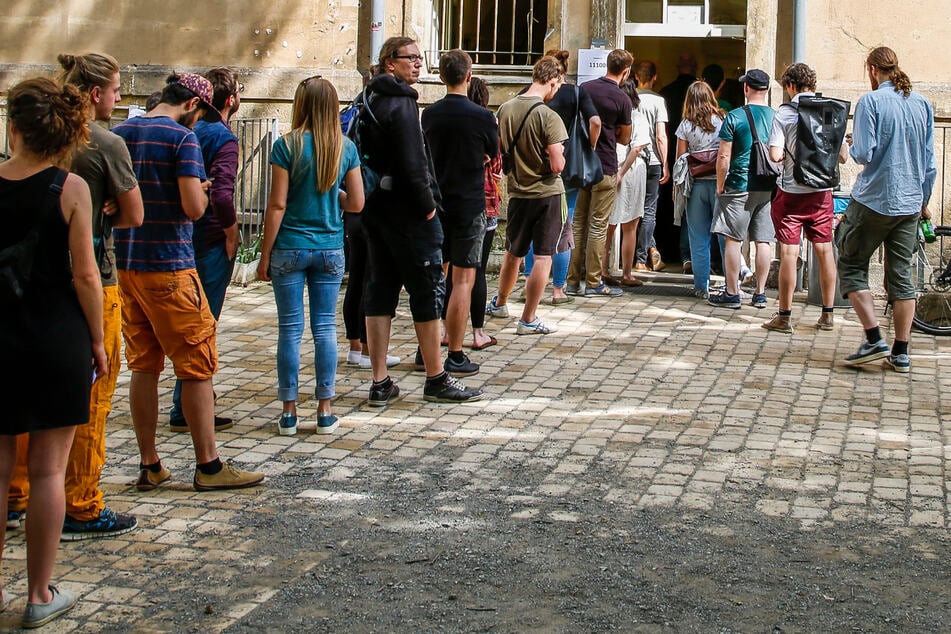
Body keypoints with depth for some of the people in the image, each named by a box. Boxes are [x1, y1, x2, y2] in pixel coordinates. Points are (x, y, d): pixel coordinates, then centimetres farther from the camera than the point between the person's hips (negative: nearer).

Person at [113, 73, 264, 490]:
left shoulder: (118, 135, 9)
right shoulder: (182, 138, -11)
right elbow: (193, 207, -18)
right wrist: (203, 191, 3)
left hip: (124, 264, 7)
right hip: (169, 267, -7)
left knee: (143, 367, 12)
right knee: (196, 366, 2)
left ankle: (149, 466, 16)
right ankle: (208, 467, 6)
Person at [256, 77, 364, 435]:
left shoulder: (287, 146, -9)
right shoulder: (346, 148, 0)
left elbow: (277, 206, -9)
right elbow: (356, 203, 3)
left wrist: (265, 255, -2)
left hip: (290, 248, -2)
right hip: (330, 249, 3)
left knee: (290, 329, 4)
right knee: (325, 328, 8)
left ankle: (289, 412, 9)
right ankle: (325, 411, 11)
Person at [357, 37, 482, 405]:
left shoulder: (370, 101, 14)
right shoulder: (401, 103, -14)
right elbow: (411, 164, -21)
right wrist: (427, 205, -12)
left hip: (377, 208, 9)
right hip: (407, 212, -9)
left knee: (380, 292, 9)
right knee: (428, 291, 0)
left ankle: (380, 384, 11)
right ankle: (436, 380, 7)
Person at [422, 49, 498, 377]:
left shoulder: (430, 114, 0)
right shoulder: (482, 117, -12)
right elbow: (493, 153, 6)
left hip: (435, 203, 4)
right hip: (469, 205, -4)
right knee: (463, 279, 0)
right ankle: (455, 356, 1)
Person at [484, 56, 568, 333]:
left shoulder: (505, 109, -1)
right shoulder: (549, 117, -19)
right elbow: (557, 165, -20)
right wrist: (560, 155, 0)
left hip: (517, 193, 6)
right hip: (548, 194, -5)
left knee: (513, 253, 22)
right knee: (543, 257, 2)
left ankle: (500, 303, 39)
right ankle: (528, 320, 3)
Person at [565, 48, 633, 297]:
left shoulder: (585, 88, 4)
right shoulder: (622, 99, -10)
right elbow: (624, 138, 1)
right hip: (605, 168, -5)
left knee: (578, 223, 11)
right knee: (598, 227, 1)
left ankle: (572, 280, 13)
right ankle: (593, 283, 4)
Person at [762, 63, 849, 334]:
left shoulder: (784, 113, -9)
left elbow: (775, 155, -17)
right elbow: (843, 156, 4)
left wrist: (787, 154, 5)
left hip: (791, 192, -4)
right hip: (822, 192, 4)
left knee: (789, 252, -1)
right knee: (825, 251, 10)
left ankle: (784, 316, 3)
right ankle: (827, 314, 16)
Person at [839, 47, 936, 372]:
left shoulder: (871, 101, -10)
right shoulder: (923, 104, 7)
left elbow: (863, 154, -16)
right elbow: (930, 162, 10)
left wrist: (851, 146, 7)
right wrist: (924, 200, 21)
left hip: (874, 201, -5)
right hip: (910, 204, 5)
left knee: (852, 266, 8)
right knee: (902, 275, 9)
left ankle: (874, 339, -3)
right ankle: (901, 352, 10)